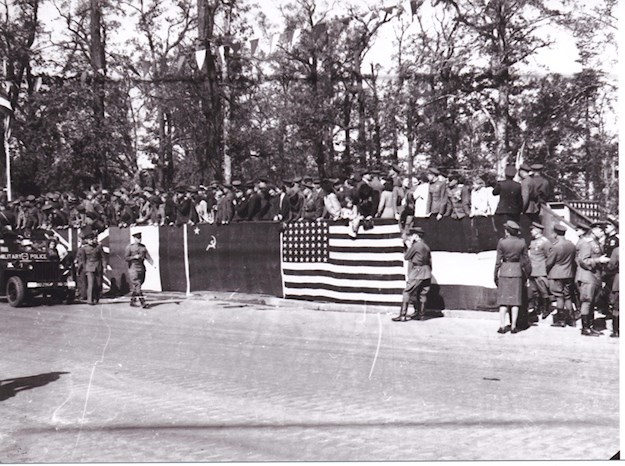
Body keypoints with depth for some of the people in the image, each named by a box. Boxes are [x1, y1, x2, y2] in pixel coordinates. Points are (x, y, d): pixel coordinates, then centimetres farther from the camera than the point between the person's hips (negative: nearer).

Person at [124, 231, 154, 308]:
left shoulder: (143, 247, 12)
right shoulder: (129, 247, -1)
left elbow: (147, 256, 7)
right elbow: (126, 258, -5)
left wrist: (152, 264, -7)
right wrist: (134, 257, -17)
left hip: (142, 268, 5)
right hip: (133, 268, -5)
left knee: (134, 287, 11)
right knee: (137, 286, -12)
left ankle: (132, 301, 23)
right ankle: (143, 303, -18)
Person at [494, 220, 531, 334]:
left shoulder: (502, 241, -7)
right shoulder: (521, 242, 0)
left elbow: (498, 260, -5)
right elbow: (526, 260, 4)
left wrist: (496, 275, 3)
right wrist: (527, 273, 16)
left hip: (504, 271, -2)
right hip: (517, 272, 2)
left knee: (503, 299, 3)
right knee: (515, 299, 6)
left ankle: (502, 326, -1)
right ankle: (513, 326, 5)